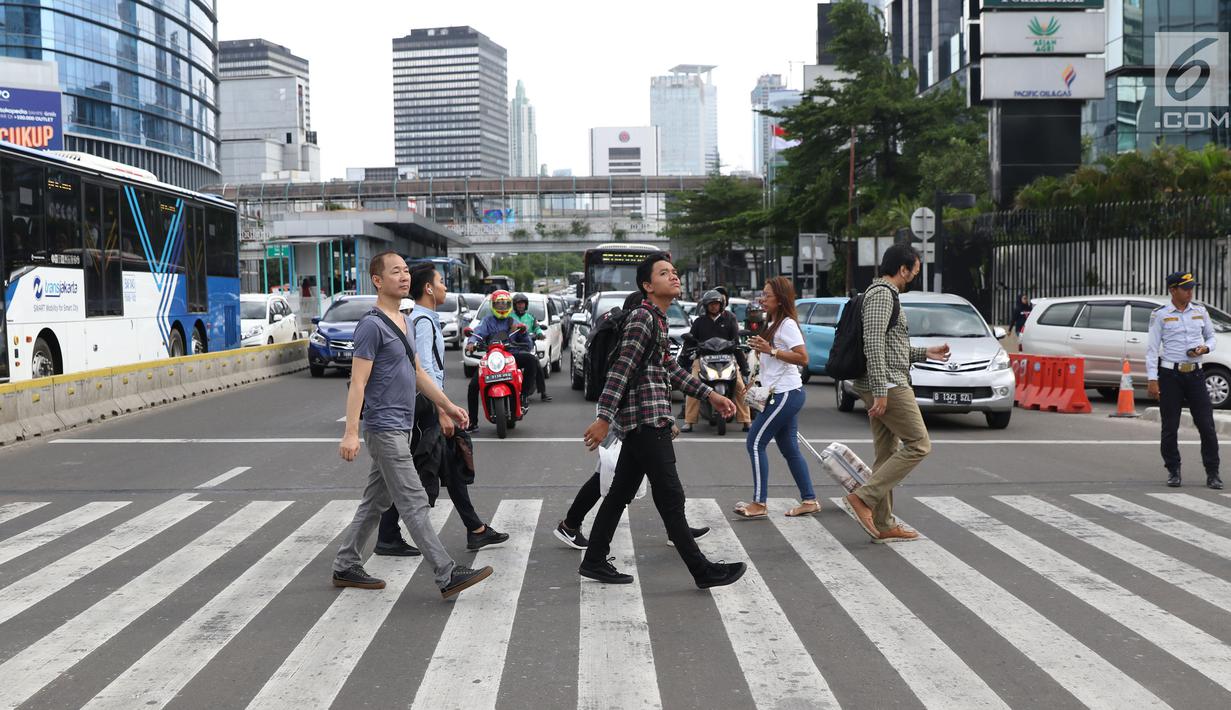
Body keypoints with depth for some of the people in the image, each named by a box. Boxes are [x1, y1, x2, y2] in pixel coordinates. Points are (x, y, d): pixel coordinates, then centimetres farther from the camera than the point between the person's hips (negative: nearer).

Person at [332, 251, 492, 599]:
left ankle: (345, 567, 24)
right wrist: (351, 433, -22)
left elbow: (418, 373, 24)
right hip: (385, 428, -10)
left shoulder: (404, 322, 16)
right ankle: (448, 576, -8)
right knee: (414, 503, -9)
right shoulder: (372, 325, -13)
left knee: (376, 501, 14)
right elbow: (358, 383, -17)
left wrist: (448, 405, 23)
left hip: (400, 428, 10)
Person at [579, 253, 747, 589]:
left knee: (621, 492, 13)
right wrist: (604, 418, -25)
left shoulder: (658, 319, 18)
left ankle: (594, 562, 20)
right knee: (670, 497, -5)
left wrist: (710, 394, 23)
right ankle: (702, 571, 0)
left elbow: (670, 368, 26)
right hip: (647, 419, -10)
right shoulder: (643, 318, -13)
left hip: (641, 422, 10)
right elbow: (621, 369, -20)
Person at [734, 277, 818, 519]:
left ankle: (759, 503, -6)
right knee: (790, 449, 11)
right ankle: (809, 500, 15)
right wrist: (759, 347, 15)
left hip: (786, 394, -10)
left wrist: (770, 350, -24)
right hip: (782, 393, 10)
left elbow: (803, 358, -22)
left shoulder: (787, 324, -12)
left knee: (756, 443, -9)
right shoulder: (774, 324, 18)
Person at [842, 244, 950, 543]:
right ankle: (863, 497, -12)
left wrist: (925, 353, 24)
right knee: (918, 445, -8)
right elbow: (873, 344, -22)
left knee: (887, 453, 10)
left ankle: (883, 525, 12)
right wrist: (880, 391, -25)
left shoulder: (884, 294, 21)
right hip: (888, 385, -10)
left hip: (884, 386, 10)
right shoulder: (882, 294, -12)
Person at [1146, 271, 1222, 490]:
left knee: (1207, 426, -1)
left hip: (1195, 374, 3)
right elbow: (1152, 348, -4)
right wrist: (1152, 379, -11)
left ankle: (1212, 473, 6)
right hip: (1170, 375, -2)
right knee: (1170, 428, 2)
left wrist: (1205, 348, -6)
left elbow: (1211, 337, 19)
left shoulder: (1200, 311, 9)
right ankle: (1173, 472, 15)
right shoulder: (1160, 315, -2)